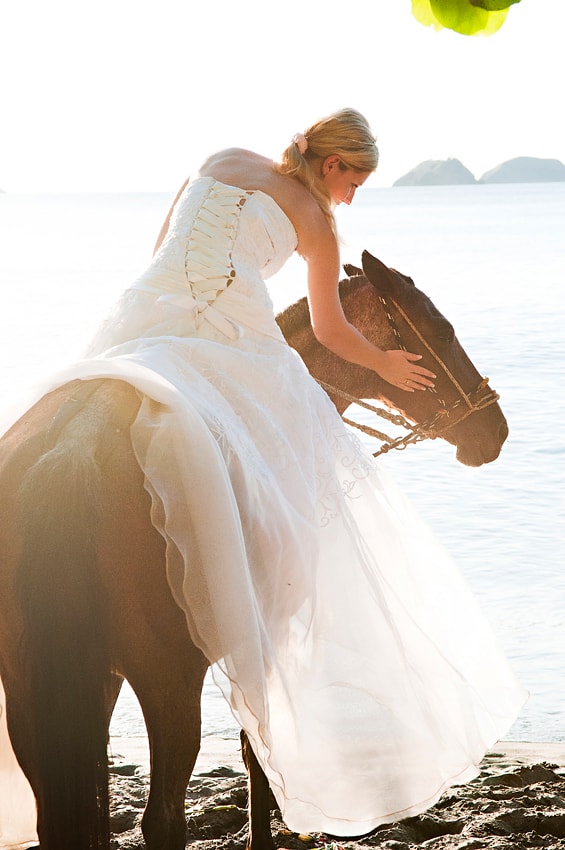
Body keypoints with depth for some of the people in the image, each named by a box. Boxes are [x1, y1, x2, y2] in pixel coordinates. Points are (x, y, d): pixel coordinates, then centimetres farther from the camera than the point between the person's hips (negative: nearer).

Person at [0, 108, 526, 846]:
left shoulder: (220, 163, 25)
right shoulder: (314, 216, 13)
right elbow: (330, 330, 19)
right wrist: (387, 365, 35)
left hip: (145, 323, 4)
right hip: (233, 338, -4)